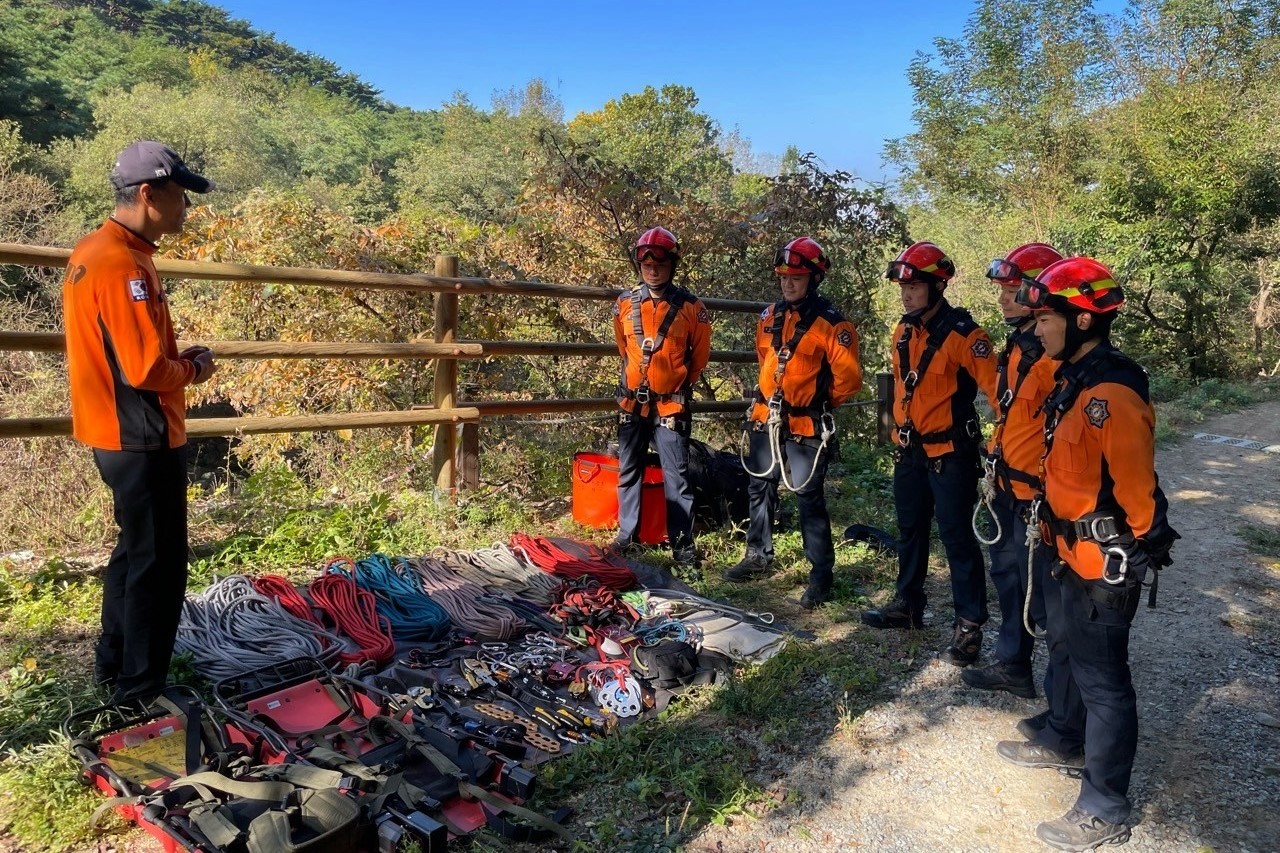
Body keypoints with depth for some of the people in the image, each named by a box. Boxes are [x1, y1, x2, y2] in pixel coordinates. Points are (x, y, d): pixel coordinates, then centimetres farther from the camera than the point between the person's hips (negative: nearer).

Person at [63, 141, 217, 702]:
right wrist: (193, 368, -6)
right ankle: (140, 689, 14)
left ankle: (113, 665, 34)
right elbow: (146, 370, -25)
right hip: (143, 440, -10)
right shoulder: (123, 265, -22)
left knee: (133, 552, 21)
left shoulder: (92, 251, 10)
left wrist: (176, 357, 5)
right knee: (158, 565, 2)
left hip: (117, 434, 10)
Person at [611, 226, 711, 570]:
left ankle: (683, 546, 6)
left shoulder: (691, 307, -6)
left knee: (676, 477, -2)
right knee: (628, 472, 13)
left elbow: (700, 355, 7)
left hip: (671, 404, -4)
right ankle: (627, 535, 27)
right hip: (632, 402, 4)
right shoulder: (624, 304, 3)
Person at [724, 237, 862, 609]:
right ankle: (759, 556, 33)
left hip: (805, 428, -7)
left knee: (809, 500, -2)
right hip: (765, 420, 7)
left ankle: (821, 574, 10)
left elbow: (849, 377, -11)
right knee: (760, 489, 17)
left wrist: (822, 404, 1)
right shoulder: (770, 317, 7)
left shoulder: (831, 324, -13)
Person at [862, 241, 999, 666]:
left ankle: (969, 624, 10)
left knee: (957, 537, -1)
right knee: (910, 530, 18)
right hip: (910, 451, 8)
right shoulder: (904, 331, 7)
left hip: (950, 453, -8)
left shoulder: (962, 335, -17)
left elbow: (995, 388, -20)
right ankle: (908, 606, 34)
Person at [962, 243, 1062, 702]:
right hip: (1008, 491, 10)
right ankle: (1012, 666, 39)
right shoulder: (1016, 346, 10)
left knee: (1044, 596, 2)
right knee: (1009, 579, 21)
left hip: (1038, 497, -10)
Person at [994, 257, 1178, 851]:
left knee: (1102, 682, 2)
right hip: (1068, 554, 10)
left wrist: (1127, 561, -16)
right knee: (1066, 654, 26)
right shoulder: (1071, 378, 6)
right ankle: (1063, 742, 47)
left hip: (1102, 565, -10)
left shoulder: (1113, 395, -25)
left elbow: (1137, 490, -22)